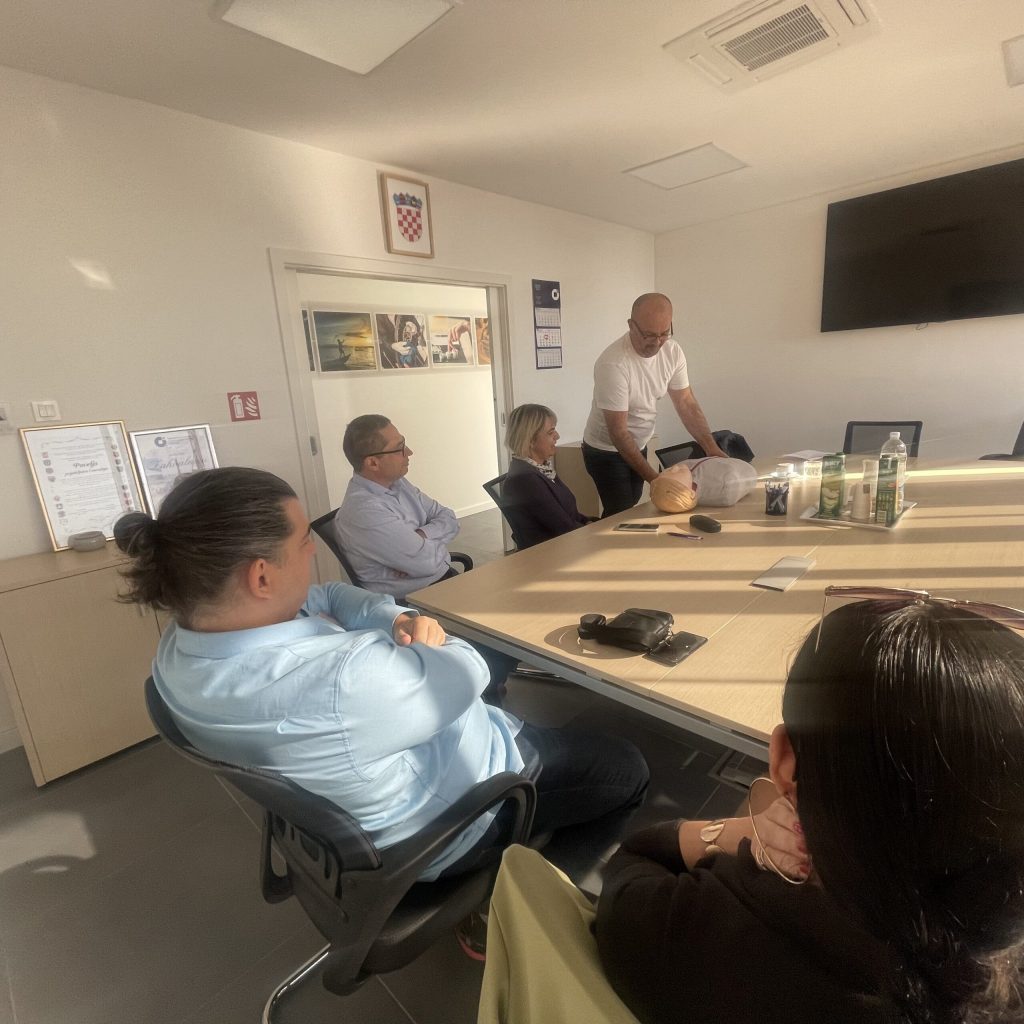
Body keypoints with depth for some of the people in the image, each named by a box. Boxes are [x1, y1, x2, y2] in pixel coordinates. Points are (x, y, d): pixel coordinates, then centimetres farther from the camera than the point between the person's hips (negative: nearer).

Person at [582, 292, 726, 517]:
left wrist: (711, 447, -13)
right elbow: (618, 433, -28)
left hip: (638, 446, 6)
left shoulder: (672, 351, -10)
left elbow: (687, 403, -2)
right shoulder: (613, 363, -29)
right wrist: (655, 478, -29)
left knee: (631, 510, 16)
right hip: (606, 451, -6)